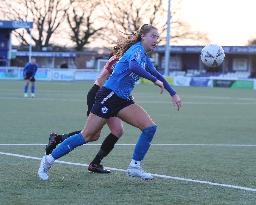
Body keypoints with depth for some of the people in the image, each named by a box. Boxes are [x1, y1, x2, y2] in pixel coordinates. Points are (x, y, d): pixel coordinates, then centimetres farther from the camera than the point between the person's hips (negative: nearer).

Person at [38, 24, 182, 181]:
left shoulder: (145, 58, 16)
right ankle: (49, 160, 2)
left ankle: (135, 166, 3)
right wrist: (155, 80, -27)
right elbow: (133, 66, -33)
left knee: (150, 127, -5)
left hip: (123, 100, 9)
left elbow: (156, 74, 30)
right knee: (88, 136, -8)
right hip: (109, 95, -9)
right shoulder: (137, 49, -11)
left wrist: (173, 94, 31)